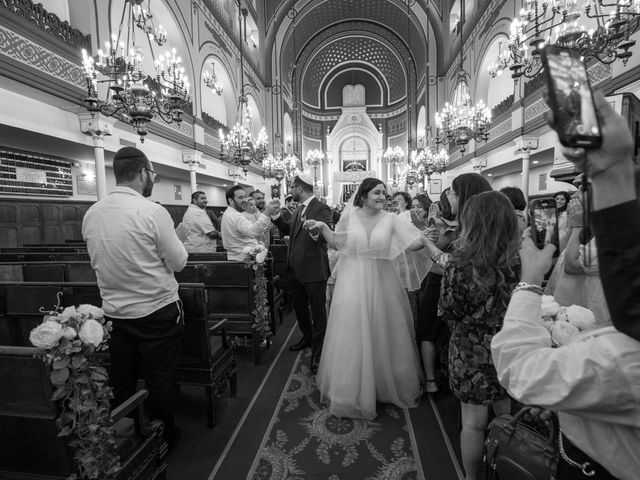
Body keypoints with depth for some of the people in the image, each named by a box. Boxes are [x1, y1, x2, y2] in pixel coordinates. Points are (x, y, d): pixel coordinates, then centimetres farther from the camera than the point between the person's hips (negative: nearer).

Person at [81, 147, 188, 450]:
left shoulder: (91, 214, 1)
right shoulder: (152, 211, -18)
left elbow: (97, 261, 12)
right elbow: (179, 262, -13)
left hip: (113, 312, 6)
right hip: (156, 312, -5)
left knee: (120, 384, 20)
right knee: (160, 383, 12)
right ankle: (163, 440, 31)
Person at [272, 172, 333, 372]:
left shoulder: (321, 209, -15)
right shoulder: (299, 209, 13)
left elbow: (327, 237, -25)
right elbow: (287, 230, 19)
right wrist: (275, 215, 7)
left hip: (313, 271, -9)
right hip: (295, 270, 9)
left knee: (318, 313, 5)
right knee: (299, 308, 23)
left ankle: (318, 353, 20)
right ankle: (307, 337, 45)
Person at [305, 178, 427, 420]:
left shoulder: (391, 219, 0)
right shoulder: (349, 215, -1)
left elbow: (411, 244, -6)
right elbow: (336, 243, 8)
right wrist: (323, 227, -5)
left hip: (382, 283, 1)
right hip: (353, 283, -1)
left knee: (383, 336, 12)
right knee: (352, 338, 7)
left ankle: (386, 386, 37)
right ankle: (352, 389, 29)